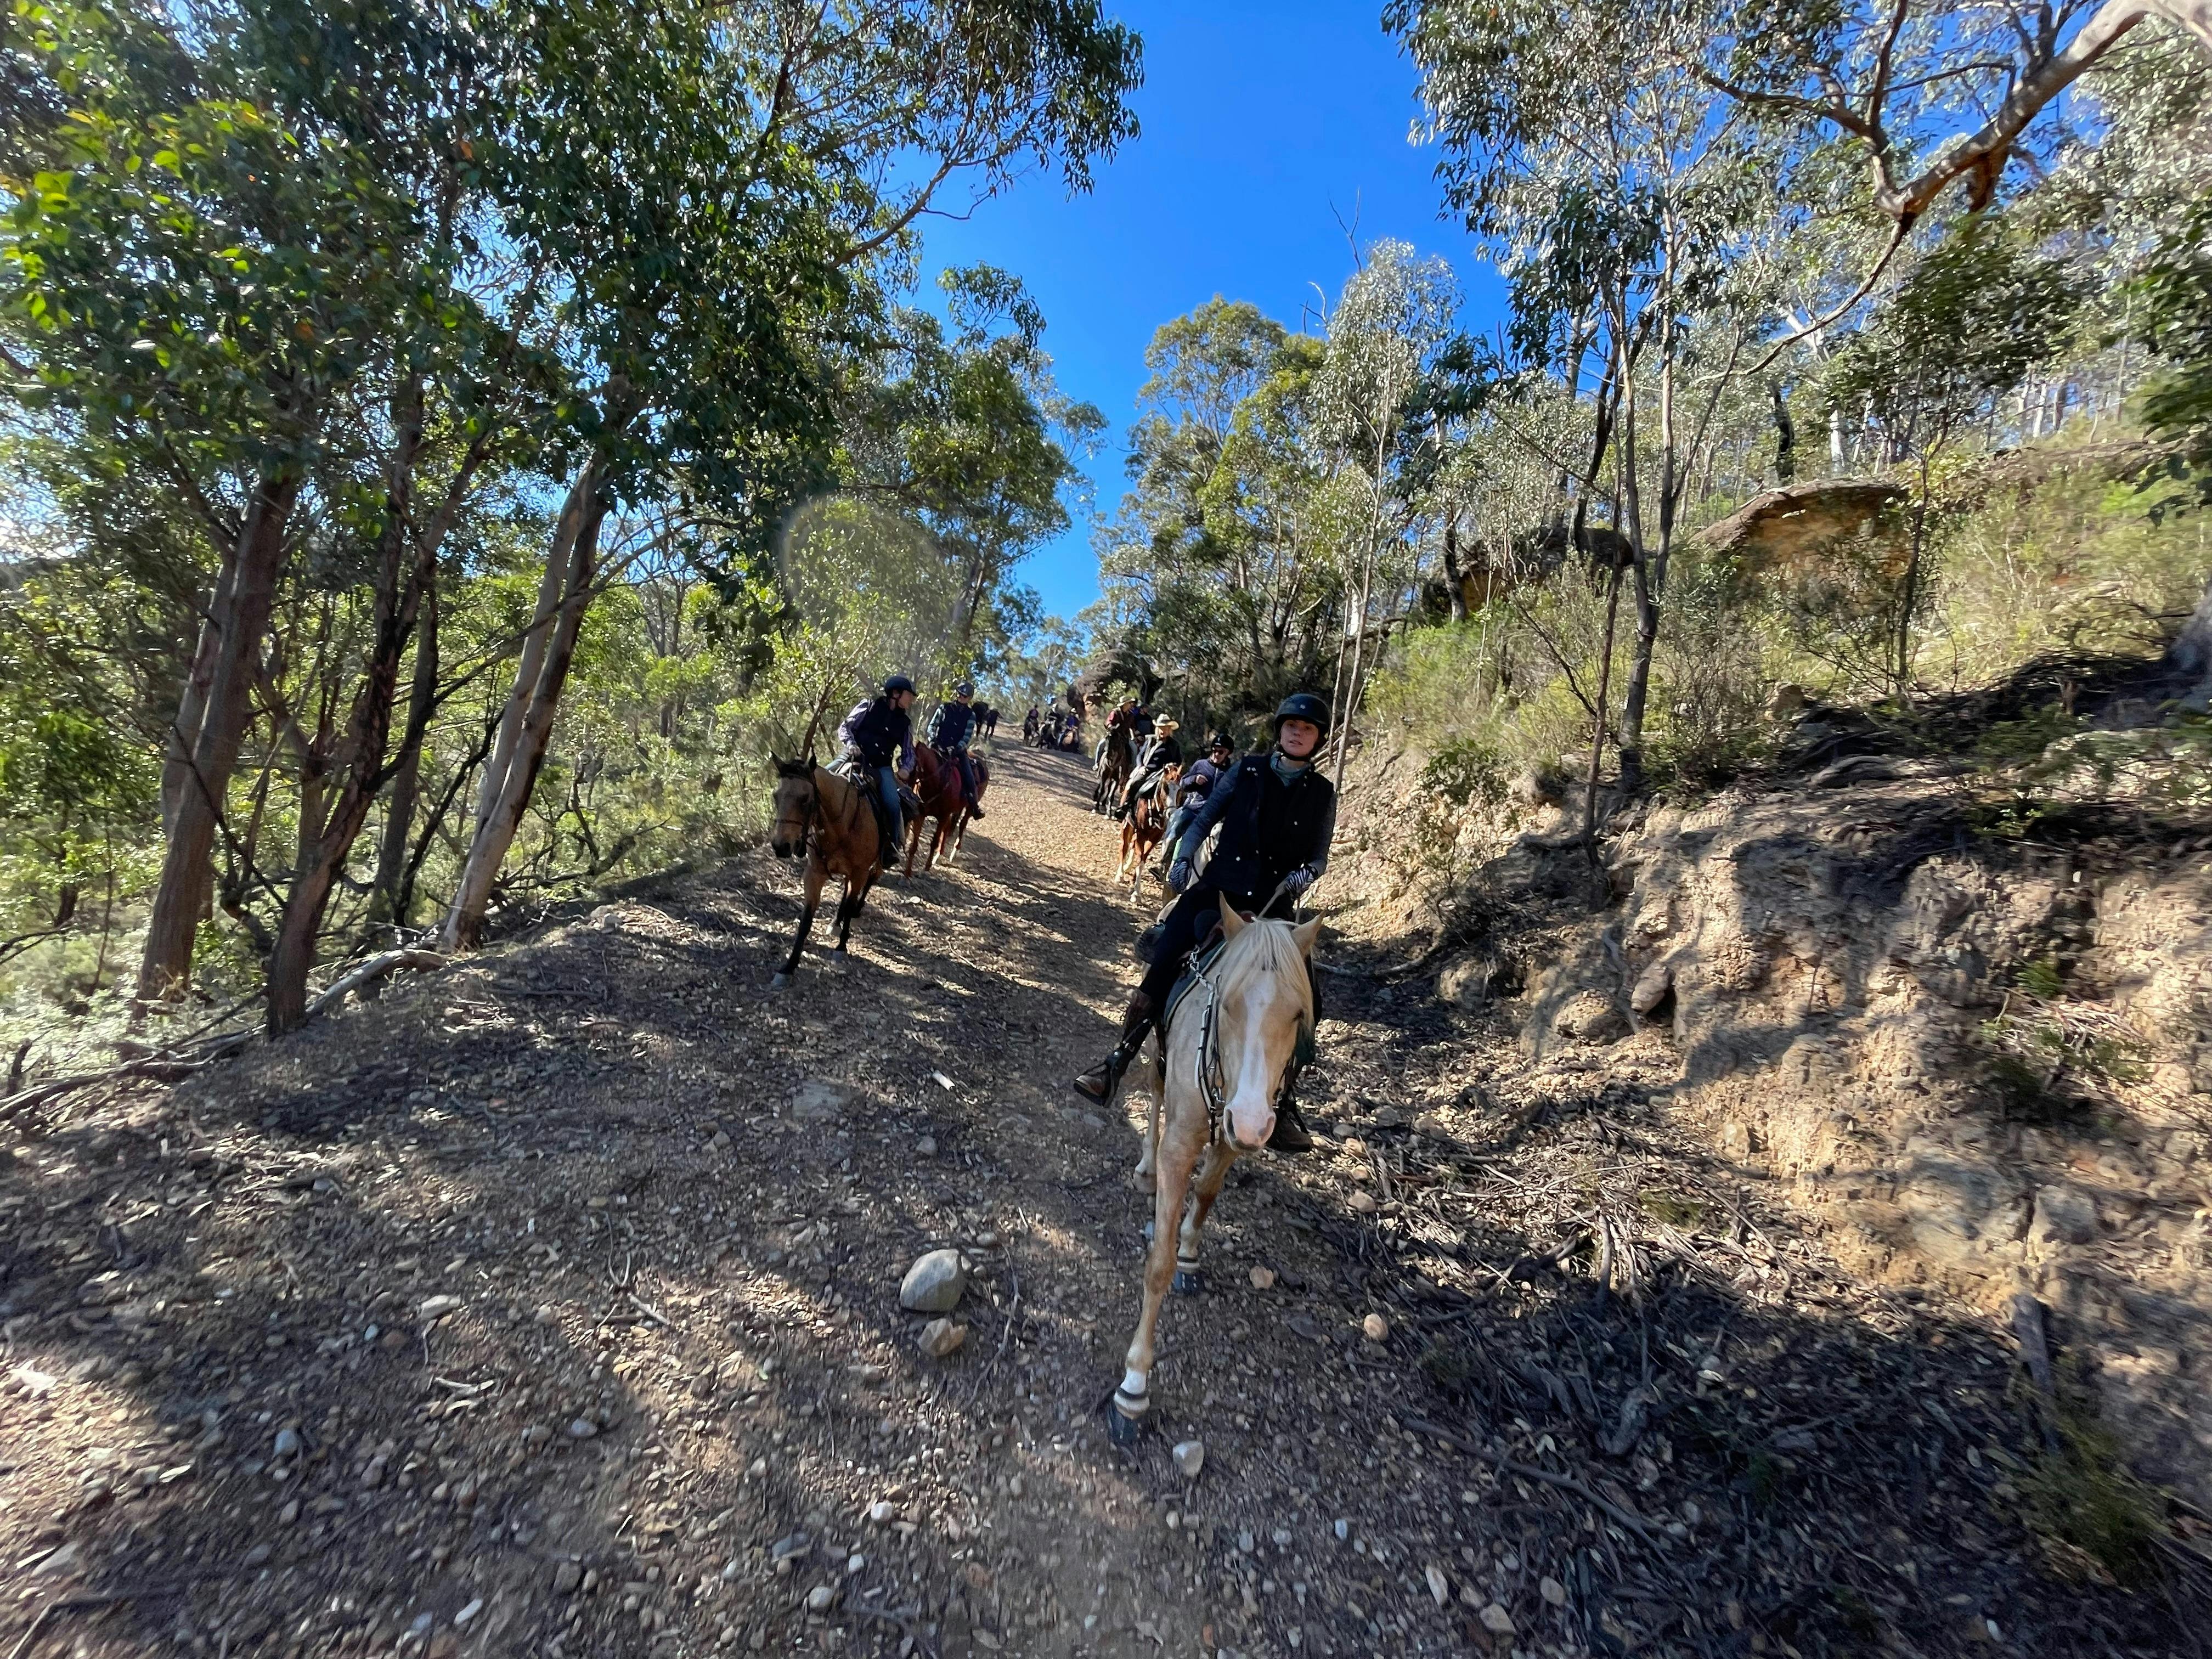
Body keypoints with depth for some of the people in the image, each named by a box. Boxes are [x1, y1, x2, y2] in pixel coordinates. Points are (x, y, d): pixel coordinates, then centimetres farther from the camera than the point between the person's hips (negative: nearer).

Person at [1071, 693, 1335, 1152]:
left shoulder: (1322, 793, 7)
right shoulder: (1248, 770, 6)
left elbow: (1319, 858, 9)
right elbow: (1204, 818, 6)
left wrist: (1301, 877, -12)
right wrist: (1184, 858, -10)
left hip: (1272, 905, 0)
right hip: (1217, 887, 0)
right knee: (1163, 964, -14)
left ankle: (1282, 1104, 8)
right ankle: (1117, 1062, 0)